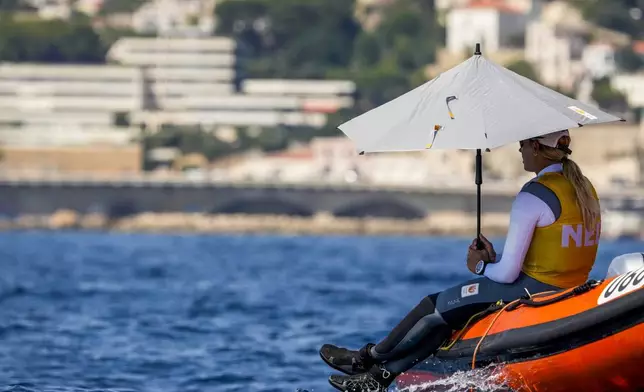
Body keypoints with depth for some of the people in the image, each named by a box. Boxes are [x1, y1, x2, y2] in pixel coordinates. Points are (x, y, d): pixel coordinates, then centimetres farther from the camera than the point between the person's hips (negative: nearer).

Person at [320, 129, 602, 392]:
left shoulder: (534, 196, -18)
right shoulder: (584, 188, 10)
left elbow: (507, 273, -18)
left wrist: (482, 266, 4)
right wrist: (494, 259, 9)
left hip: (534, 289, -9)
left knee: (437, 306, 8)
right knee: (450, 314, 16)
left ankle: (369, 357, 28)